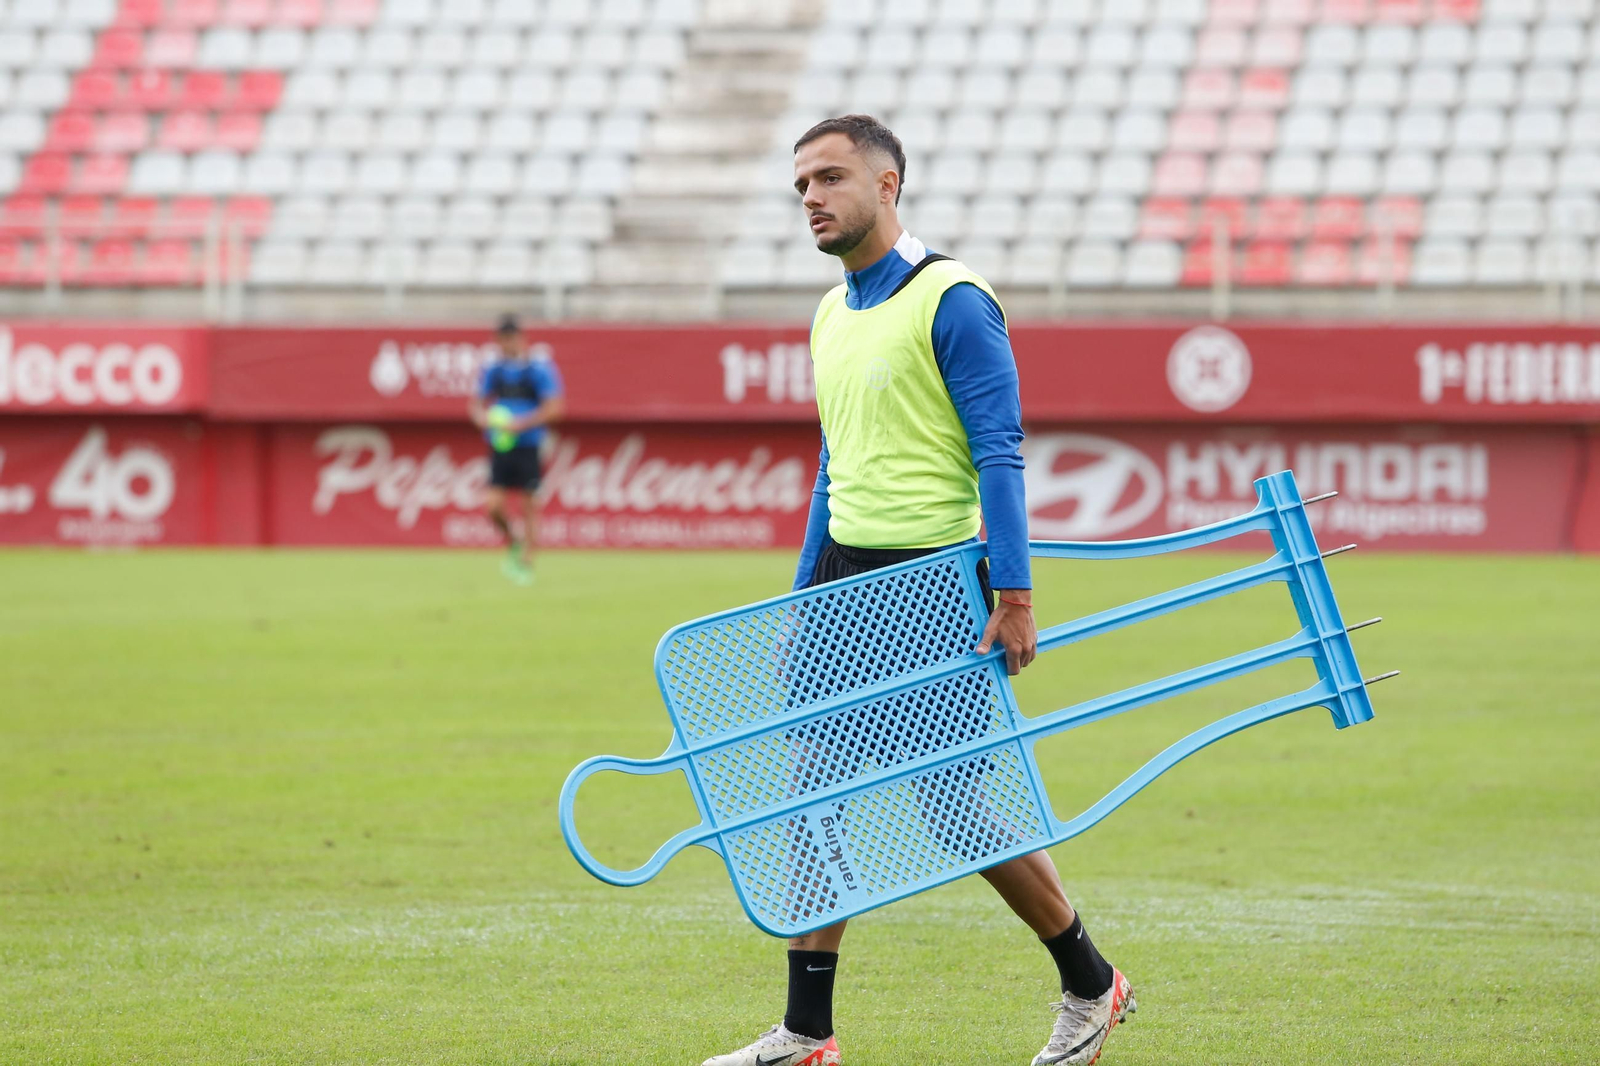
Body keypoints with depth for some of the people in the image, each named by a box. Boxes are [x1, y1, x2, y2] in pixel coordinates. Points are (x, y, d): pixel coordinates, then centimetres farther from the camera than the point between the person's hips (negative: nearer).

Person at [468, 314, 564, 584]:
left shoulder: (538, 370, -7)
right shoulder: (494, 370, 8)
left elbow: (553, 408, -12)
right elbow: (478, 403, 16)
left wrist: (521, 424, -21)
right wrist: (481, 417, -7)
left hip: (528, 447, -4)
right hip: (500, 448, 4)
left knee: (528, 506, 0)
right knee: (492, 505, -6)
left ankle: (526, 562, 12)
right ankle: (513, 545, 21)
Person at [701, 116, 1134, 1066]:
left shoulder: (952, 301, -11)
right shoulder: (833, 315, 14)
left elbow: (1000, 453, -15)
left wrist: (1013, 595, -22)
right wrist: (805, 598, 20)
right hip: (846, 570, 8)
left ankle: (1092, 987, 18)